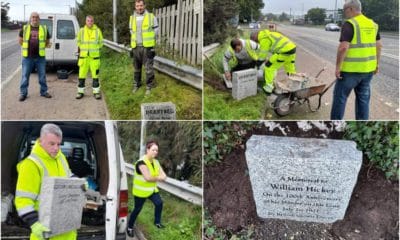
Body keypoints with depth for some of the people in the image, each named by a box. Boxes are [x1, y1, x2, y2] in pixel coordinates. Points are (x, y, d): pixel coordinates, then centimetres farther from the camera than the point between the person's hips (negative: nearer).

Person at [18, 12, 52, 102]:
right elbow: (20, 40, 13)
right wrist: (27, 47, 5)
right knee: (25, 76, 5)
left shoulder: (44, 28, 6)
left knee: (42, 76, 9)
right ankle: (23, 93, 14)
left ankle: (44, 91, 23)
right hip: (27, 57, 0)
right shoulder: (25, 28, 4)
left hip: (40, 57, 1)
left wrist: (47, 45, -3)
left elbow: (47, 41, 15)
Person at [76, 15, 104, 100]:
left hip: (94, 57, -1)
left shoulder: (97, 30, 0)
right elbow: (79, 42, 18)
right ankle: (80, 92, 12)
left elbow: (100, 42, 10)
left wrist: (94, 50, 8)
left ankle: (96, 92, 9)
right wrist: (82, 49, 15)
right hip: (83, 56, 1)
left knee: (95, 74, 1)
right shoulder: (81, 31, 3)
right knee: (82, 74, 2)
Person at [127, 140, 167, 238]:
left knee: (159, 203, -8)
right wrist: (158, 178, -16)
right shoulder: (142, 162, -25)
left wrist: (155, 178, -24)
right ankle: (129, 228, 25)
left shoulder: (155, 162, -1)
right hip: (141, 191, -6)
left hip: (152, 189, 6)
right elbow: (148, 178, -33)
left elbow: (164, 176, -4)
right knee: (137, 209, 6)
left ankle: (157, 222, 14)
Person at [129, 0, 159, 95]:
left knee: (149, 68, -2)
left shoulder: (151, 17, -3)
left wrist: (149, 41, 4)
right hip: (136, 47, 4)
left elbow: (155, 31, 2)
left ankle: (149, 86, 6)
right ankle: (136, 84, 26)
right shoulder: (132, 18, 8)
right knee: (136, 68, 13)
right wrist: (135, 43, 12)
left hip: (147, 47, -4)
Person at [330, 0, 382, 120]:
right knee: (363, 98, 14)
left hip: (351, 69, -7)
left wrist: (338, 67, -15)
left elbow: (343, 47, -22)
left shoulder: (349, 24, -14)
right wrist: (377, 63, 21)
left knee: (340, 96, 6)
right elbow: (378, 45, 13)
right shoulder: (372, 24, 9)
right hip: (368, 68, 7)